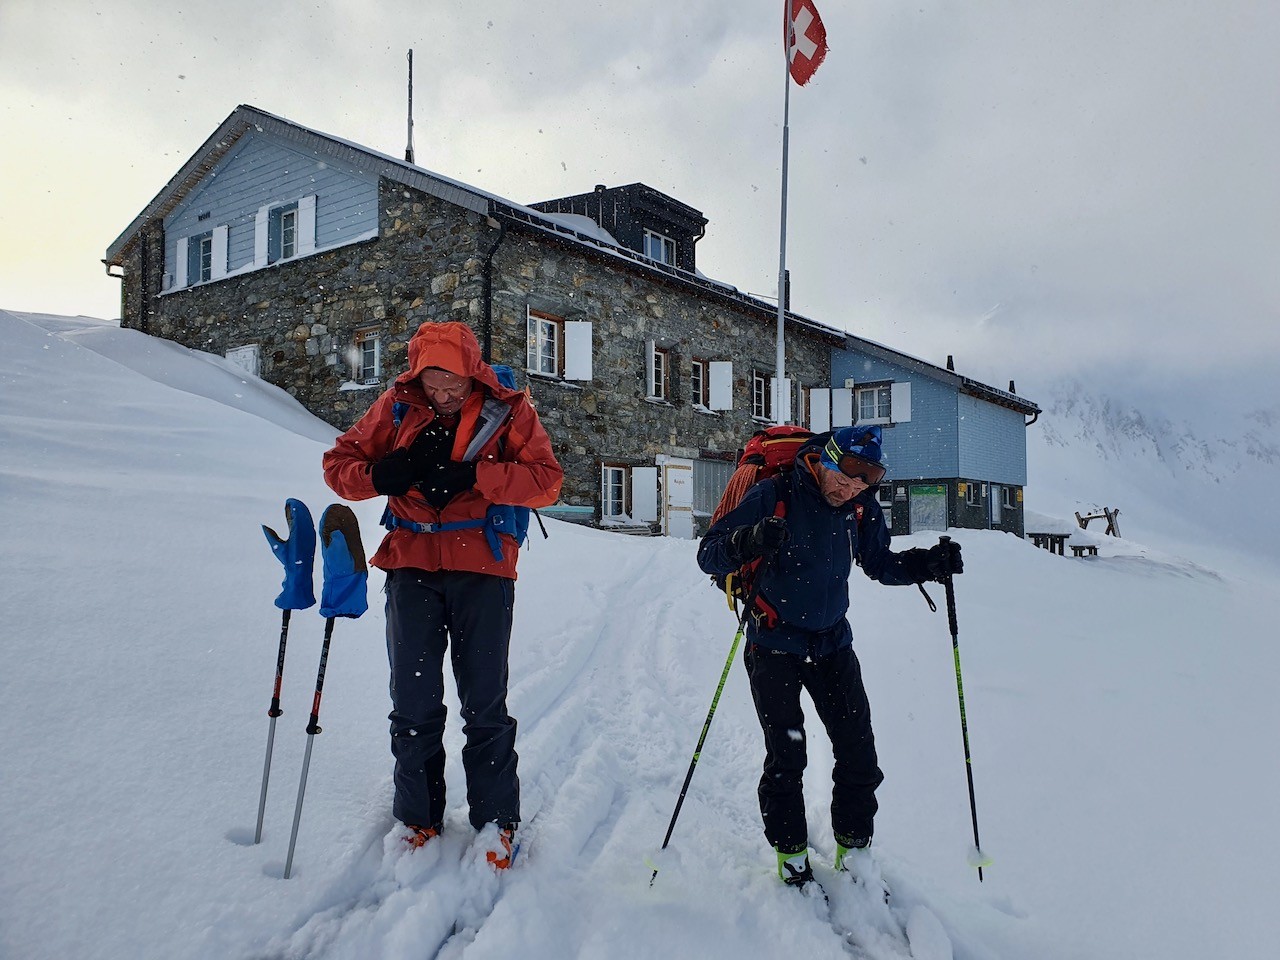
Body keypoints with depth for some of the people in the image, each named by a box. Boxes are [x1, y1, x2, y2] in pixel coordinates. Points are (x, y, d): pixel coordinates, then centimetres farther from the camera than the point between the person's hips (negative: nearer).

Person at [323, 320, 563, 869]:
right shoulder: (398, 405, 4)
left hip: (482, 570, -2)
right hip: (411, 568, 2)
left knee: (485, 704, 5)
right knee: (413, 703, 8)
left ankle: (496, 821, 19)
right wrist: (380, 475, -15)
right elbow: (339, 463, 8)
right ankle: (418, 817, 24)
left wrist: (471, 476, -22)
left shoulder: (507, 409, -2)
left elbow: (547, 480, -10)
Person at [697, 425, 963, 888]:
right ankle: (792, 859, 17)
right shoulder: (773, 496, -17)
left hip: (832, 642, 4)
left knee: (859, 753, 3)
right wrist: (747, 542, -40)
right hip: (775, 644, -4)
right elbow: (709, 554, -18)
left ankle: (853, 854, 22)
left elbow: (879, 563, 14)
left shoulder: (861, 508, -2)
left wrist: (928, 563, -3)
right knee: (786, 756, -2)